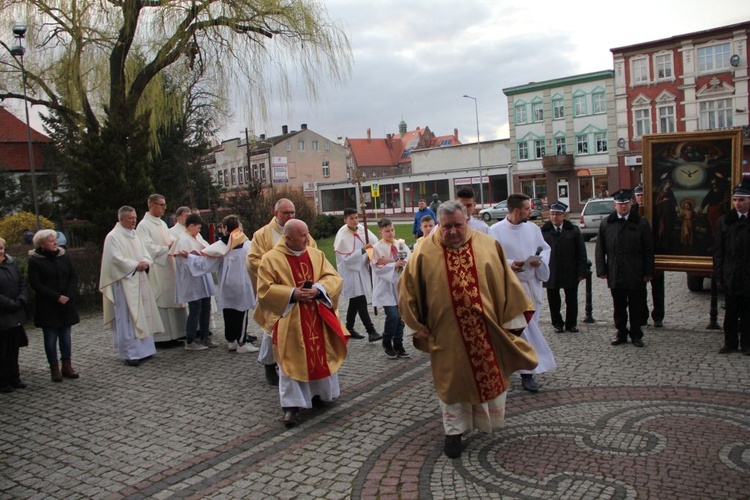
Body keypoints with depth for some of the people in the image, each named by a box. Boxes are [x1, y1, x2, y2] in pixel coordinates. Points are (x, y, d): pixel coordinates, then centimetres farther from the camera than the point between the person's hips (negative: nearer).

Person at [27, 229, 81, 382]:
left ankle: (67, 366, 17)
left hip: (66, 305, 4)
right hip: (47, 307, -4)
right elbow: (36, 284, -12)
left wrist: (69, 295, -10)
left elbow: (73, 277, 6)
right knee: (51, 338, 3)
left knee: (66, 337, 9)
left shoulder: (63, 256, 5)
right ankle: (54, 368, 11)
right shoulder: (35, 260, -7)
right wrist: (57, 297, -16)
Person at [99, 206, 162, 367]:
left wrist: (145, 262, -6)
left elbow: (144, 253, 15)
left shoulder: (135, 235, 16)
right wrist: (136, 265, -16)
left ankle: (142, 349, 18)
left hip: (139, 281, 8)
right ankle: (130, 353, -3)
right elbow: (116, 258, -16)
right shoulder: (113, 237, -7)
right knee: (127, 316, -7)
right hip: (124, 282, -8)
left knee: (142, 314, 9)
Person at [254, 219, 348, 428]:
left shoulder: (316, 254, 6)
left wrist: (317, 289, -16)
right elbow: (265, 289, -9)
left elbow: (334, 278, 2)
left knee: (321, 356, 12)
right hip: (289, 320, -4)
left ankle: (319, 394, 31)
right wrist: (292, 294, -19)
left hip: (317, 318, 4)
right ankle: (291, 406, 2)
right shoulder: (271, 259, -6)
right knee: (291, 361, -3)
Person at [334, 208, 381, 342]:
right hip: (350, 272, -7)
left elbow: (374, 242, 11)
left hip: (361, 270, 7)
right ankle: (371, 332, -7)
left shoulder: (362, 229, 0)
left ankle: (349, 329, 29)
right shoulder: (342, 236, -17)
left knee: (355, 301, 16)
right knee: (361, 303, -9)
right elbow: (347, 258, -19)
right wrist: (363, 250, -26)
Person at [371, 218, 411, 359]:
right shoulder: (377, 248, -6)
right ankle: (387, 343, 10)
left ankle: (398, 344, 20)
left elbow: (409, 260, -6)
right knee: (393, 316, -13)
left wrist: (390, 261, -15)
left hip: (401, 285, 4)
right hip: (386, 287, -4)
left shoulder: (401, 244, 6)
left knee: (401, 317, 6)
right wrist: (395, 264, -18)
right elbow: (377, 268, -13)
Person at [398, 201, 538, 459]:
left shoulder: (489, 246, -3)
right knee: (452, 380, 11)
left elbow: (507, 283, 2)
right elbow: (408, 289, 0)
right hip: (447, 334, -1)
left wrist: (511, 319, 1)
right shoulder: (425, 252, -7)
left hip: (486, 331, 2)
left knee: (490, 377, 13)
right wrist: (418, 326, 1)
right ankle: (454, 431, 27)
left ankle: (488, 422, 38)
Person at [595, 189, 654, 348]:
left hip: (636, 275, -1)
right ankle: (621, 333, 24)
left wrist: (648, 272, -4)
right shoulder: (606, 224, 4)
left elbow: (648, 250, 0)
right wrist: (602, 270, -1)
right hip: (615, 274, 1)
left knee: (637, 306, 7)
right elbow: (600, 249, 5)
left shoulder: (641, 223, 0)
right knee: (619, 306, 11)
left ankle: (636, 334, 20)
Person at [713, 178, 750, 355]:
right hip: (731, 276, 1)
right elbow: (718, 250, 3)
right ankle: (730, 343, 18)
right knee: (731, 312, 8)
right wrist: (719, 274, -2)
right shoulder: (725, 220, 3)